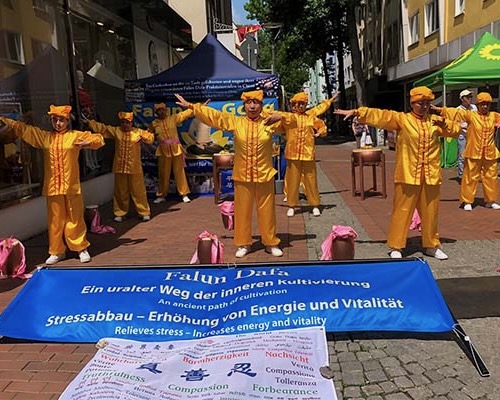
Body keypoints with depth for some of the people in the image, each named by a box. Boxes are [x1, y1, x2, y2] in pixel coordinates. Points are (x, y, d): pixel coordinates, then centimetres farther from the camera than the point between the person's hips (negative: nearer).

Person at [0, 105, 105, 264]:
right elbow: (23, 129, 11)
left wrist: (88, 143, -22)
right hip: (52, 187, 3)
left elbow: (98, 138, -2)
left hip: (71, 187, -3)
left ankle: (82, 248, 16)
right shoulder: (44, 137, 10)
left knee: (75, 219, 3)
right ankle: (57, 251, 20)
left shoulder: (76, 135, 1)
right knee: (55, 220, 9)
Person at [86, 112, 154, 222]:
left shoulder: (138, 132, -1)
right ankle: (120, 213, 23)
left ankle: (145, 212, 12)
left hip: (134, 168, -2)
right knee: (120, 191, 11)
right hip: (120, 167, 2)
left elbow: (150, 137, 3)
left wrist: (143, 138, -17)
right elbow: (102, 128, 7)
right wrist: (90, 122, 1)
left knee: (138, 191, 3)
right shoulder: (115, 131, 5)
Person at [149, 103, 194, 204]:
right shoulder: (154, 123, 5)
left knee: (179, 172, 3)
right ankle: (161, 195, 18)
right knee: (163, 173, 7)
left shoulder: (173, 118, 3)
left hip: (176, 149, -1)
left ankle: (184, 194, 11)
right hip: (163, 151, 1)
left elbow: (186, 114, 3)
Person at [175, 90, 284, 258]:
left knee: (266, 210, 7)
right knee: (242, 210, 8)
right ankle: (243, 244, 22)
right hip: (242, 176, 1)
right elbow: (213, 115, 2)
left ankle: (271, 243, 21)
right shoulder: (235, 121, 1)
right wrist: (190, 106, 1)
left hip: (264, 175, -1)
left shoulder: (270, 123, -1)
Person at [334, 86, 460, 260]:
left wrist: (444, 123, -9)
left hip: (431, 176, 4)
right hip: (408, 175, -3)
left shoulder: (435, 121, 10)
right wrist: (355, 112, -20)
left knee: (430, 212, 12)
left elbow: (456, 130, 12)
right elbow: (379, 115, -10)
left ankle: (432, 246, 26)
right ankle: (396, 247, 11)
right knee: (402, 211, 1)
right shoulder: (401, 119, -1)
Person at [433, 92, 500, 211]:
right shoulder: (470, 115, -3)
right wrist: (437, 109, -14)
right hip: (473, 153, -4)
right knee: (470, 177, 1)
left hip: (490, 154, 4)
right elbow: (456, 112, -8)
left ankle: (490, 200, 24)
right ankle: (467, 201, 12)